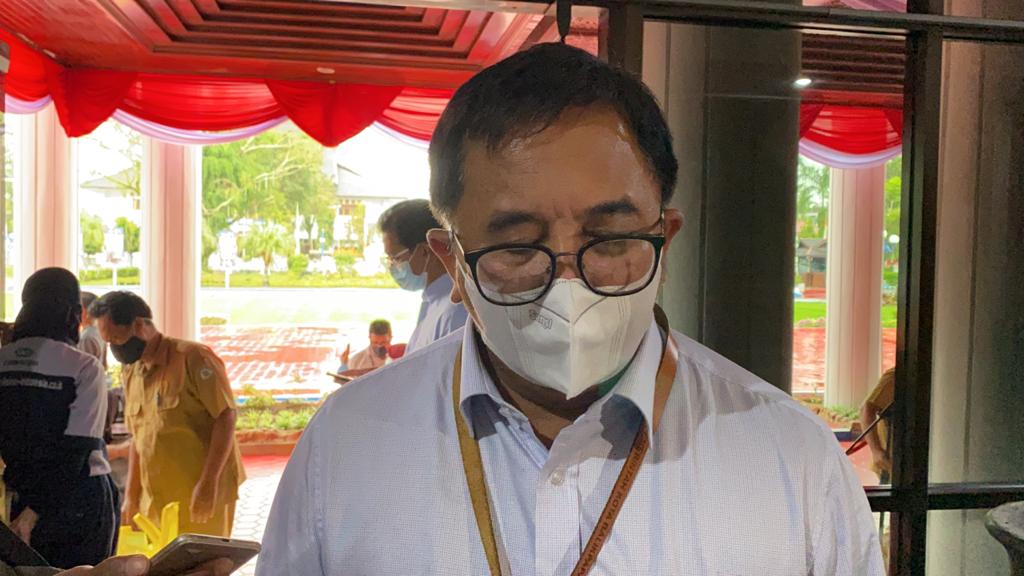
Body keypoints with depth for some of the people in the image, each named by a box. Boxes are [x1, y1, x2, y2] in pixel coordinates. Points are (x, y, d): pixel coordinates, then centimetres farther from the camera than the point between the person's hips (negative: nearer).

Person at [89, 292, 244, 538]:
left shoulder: (192, 358, -10)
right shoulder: (130, 374, 13)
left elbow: (226, 417, -14)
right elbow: (138, 438, 20)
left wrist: (209, 483, -19)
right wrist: (131, 496, 15)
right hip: (154, 500, 7)